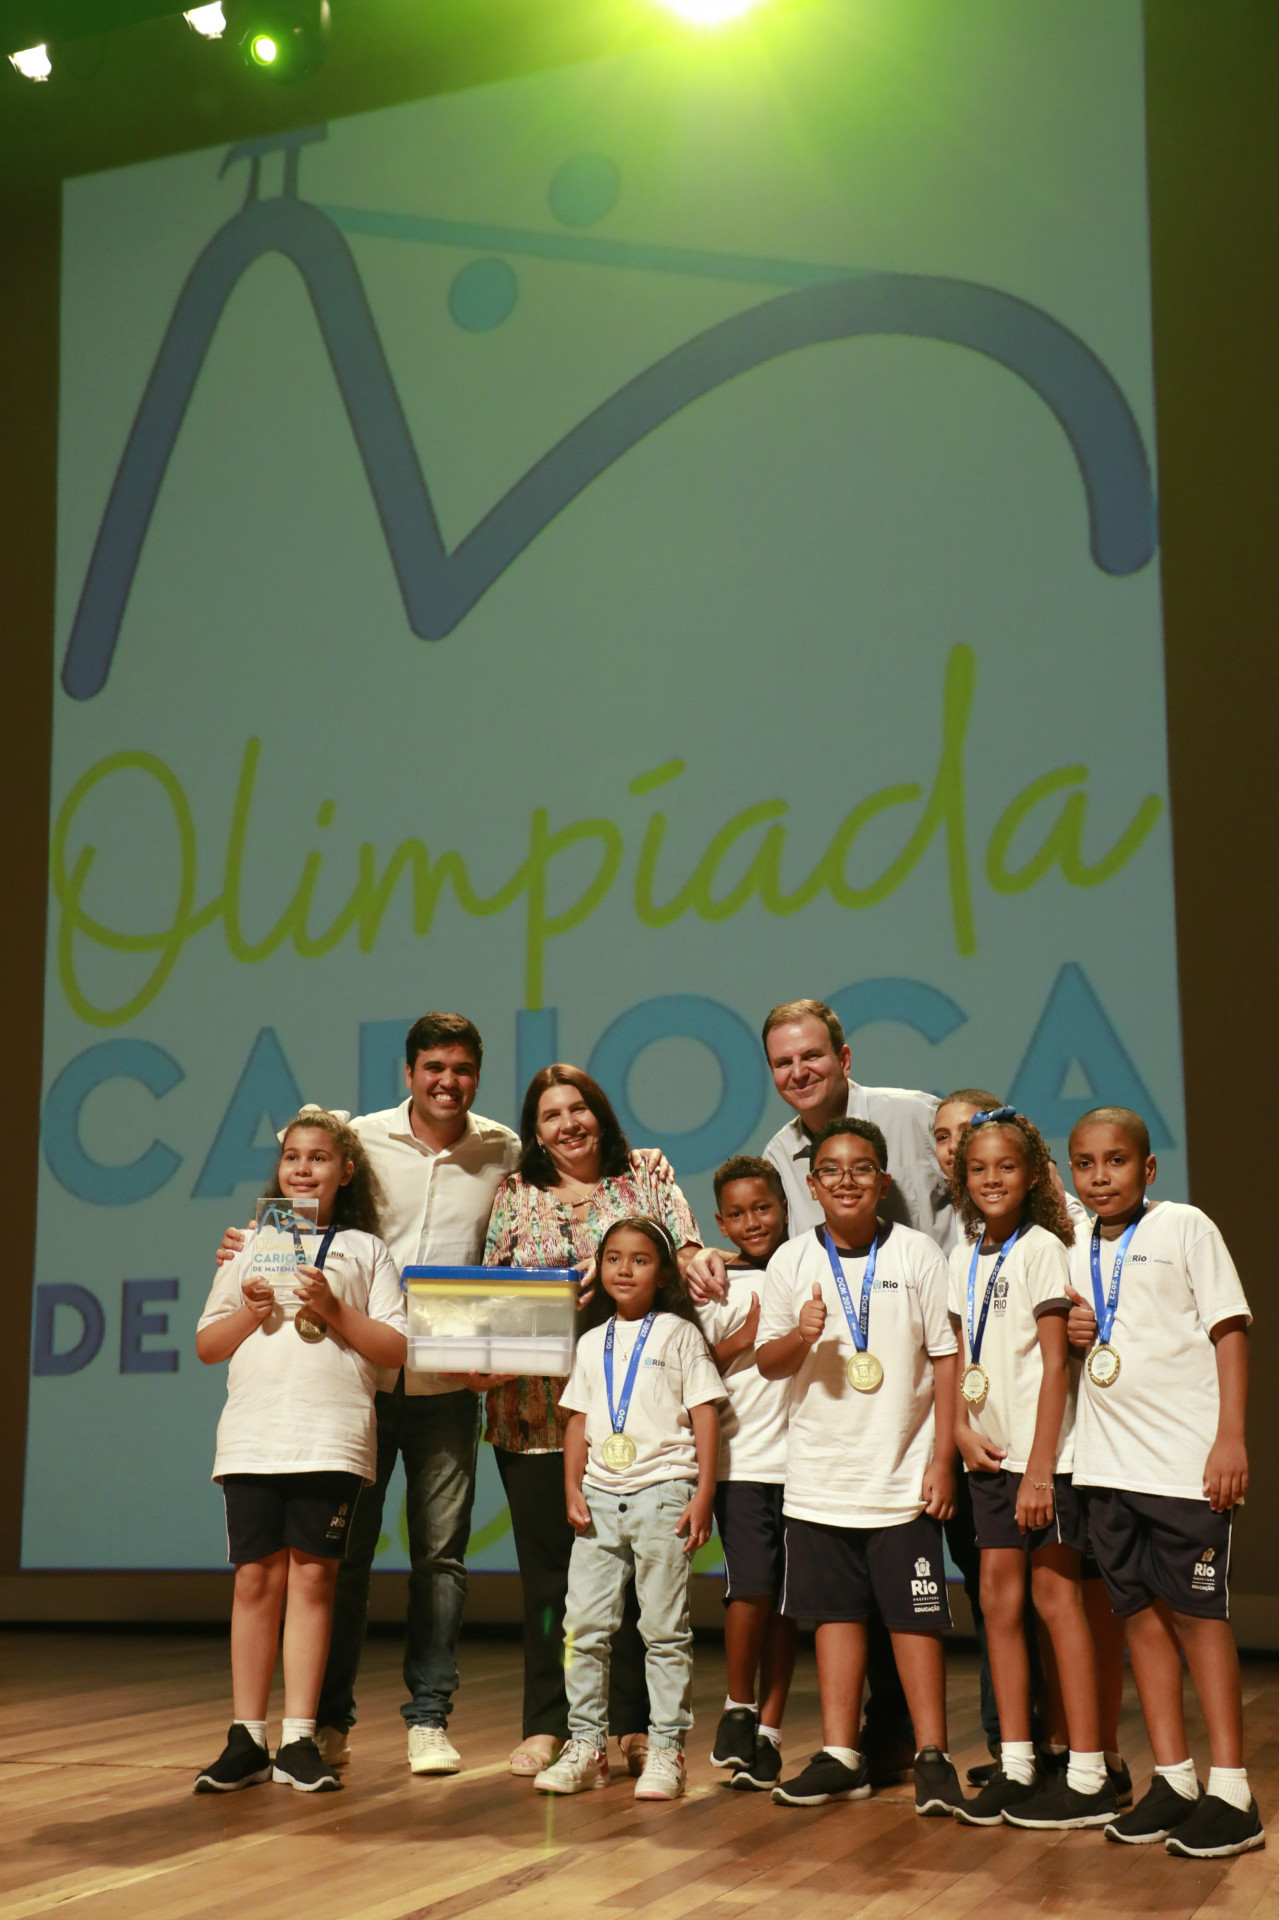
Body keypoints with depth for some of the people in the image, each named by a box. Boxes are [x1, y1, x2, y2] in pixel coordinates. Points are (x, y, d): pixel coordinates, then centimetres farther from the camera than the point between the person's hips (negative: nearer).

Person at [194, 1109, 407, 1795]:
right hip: (252, 1434, 2)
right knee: (256, 1578, 1)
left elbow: (396, 1349, 4)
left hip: (331, 1438, -2)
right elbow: (206, 1347, 16)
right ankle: (246, 1739, 7)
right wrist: (249, 1312, -2)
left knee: (312, 1579, -2)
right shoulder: (253, 1246, 16)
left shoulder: (364, 1251, 10)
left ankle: (299, 1740, 4)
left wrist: (334, 1310, -8)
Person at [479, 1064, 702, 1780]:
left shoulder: (648, 1176, 9)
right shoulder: (515, 1195, 11)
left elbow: (686, 1251, 0)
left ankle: (636, 1724, 10)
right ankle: (548, 1726, 12)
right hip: (535, 1409, 1)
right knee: (547, 1565, 3)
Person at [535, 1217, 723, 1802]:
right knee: (584, 1624, 2)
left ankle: (666, 1749, 5)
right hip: (600, 1495, 4)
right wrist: (572, 1487, 3)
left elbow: (705, 1413, -1)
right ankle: (586, 1744, 11)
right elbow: (578, 1420, 16)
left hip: (662, 1491, -4)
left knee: (665, 1629, -1)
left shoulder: (679, 1333, 3)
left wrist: (703, 1494, -8)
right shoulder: (592, 1343, 15)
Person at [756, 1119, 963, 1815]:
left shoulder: (917, 1254, -2)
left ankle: (931, 1756, 12)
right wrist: (800, 1336, -16)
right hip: (819, 1476, 2)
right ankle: (840, 1756, 18)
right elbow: (767, 1360, 7)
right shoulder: (792, 1261, 2)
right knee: (836, 1610, 9)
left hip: (903, 1475, -2)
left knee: (914, 1615, 1)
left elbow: (946, 1358, 0)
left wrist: (943, 1458, -4)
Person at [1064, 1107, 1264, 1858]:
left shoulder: (1184, 1228, -5)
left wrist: (1231, 1437, -16)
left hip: (1185, 1459, -6)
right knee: (1142, 1614, 8)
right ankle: (1173, 1780, 17)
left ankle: (1232, 1791, 5)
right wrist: (1075, 1331, -1)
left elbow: (1229, 1329, -8)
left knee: (1197, 1613, -2)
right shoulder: (1081, 1252, 12)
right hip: (1108, 1461, 6)